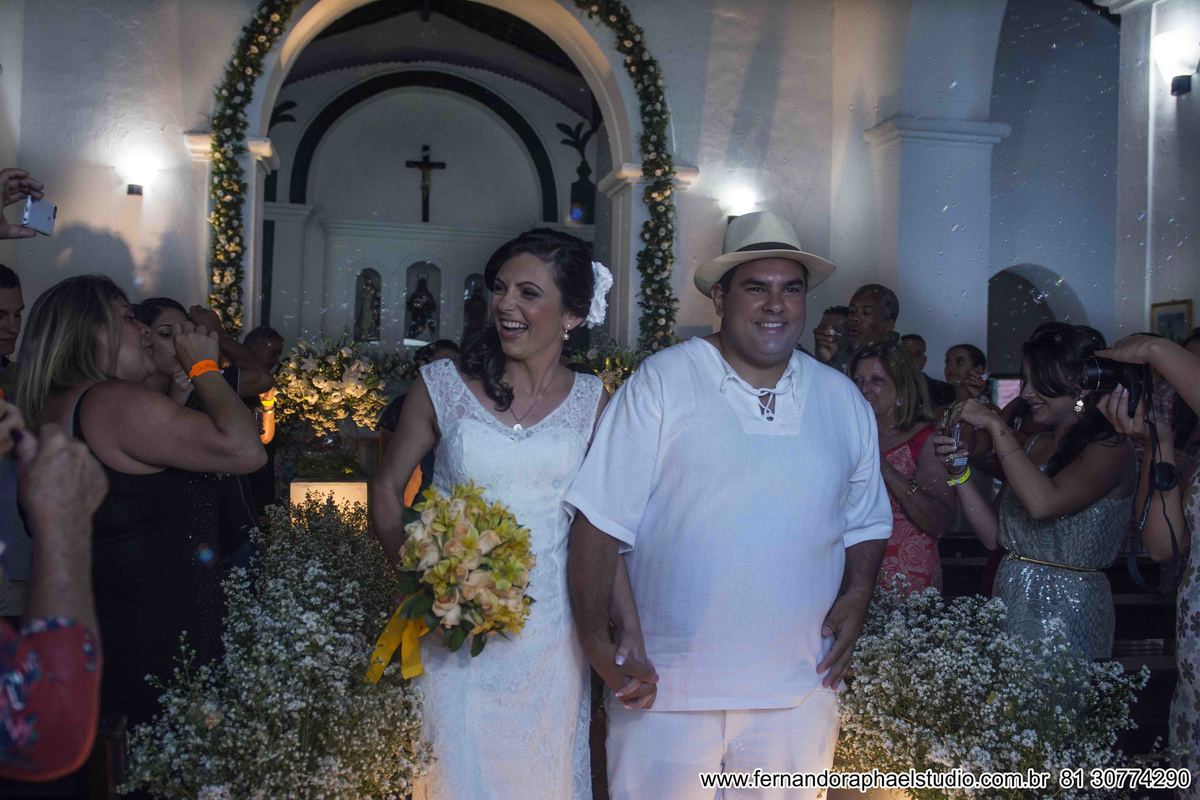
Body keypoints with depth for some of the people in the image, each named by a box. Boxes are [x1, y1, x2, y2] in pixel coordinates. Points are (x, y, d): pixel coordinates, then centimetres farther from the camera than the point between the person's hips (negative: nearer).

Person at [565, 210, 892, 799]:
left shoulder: (844, 400, 8)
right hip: (666, 687, -3)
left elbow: (866, 522, 18)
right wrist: (594, 638, -15)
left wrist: (857, 594, 0)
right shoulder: (661, 382, -7)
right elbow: (601, 519, -9)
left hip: (800, 689, 4)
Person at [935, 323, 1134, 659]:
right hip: (1009, 597, 6)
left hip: (1067, 608, -6)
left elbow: (1043, 503, -28)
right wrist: (959, 472, -3)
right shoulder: (1035, 445, 10)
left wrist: (996, 426, -21)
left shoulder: (1111, 448, -10)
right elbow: (994, 536, 8)